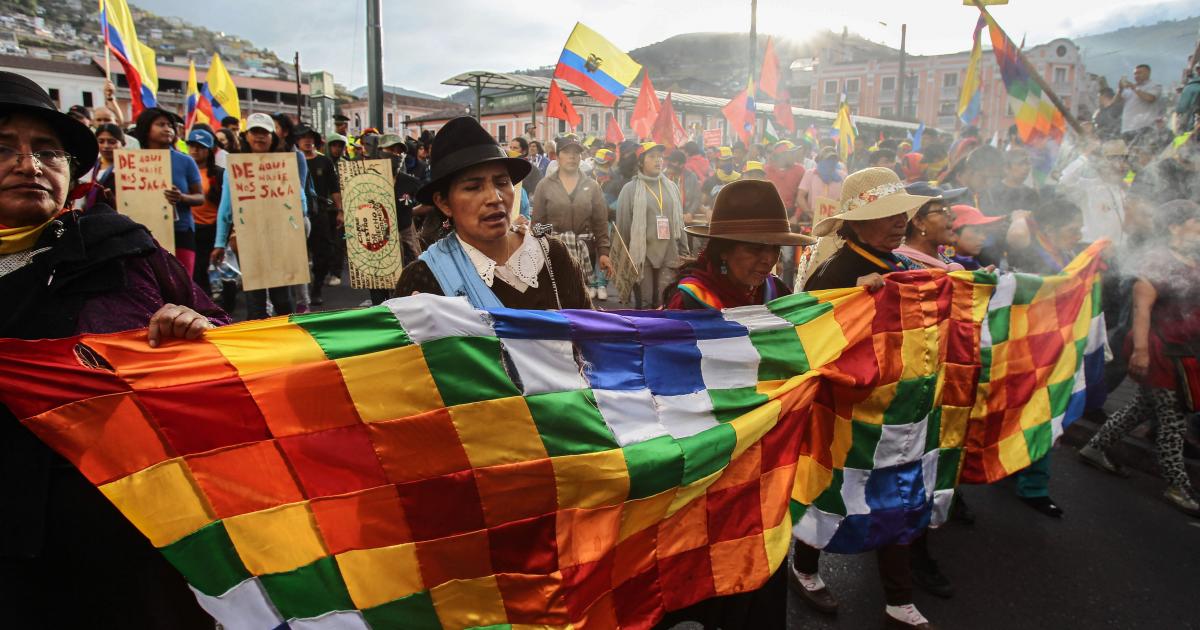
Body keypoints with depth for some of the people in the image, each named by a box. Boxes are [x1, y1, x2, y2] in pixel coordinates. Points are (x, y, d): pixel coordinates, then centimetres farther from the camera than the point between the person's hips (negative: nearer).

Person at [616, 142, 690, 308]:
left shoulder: (671, 187, 12)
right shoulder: (630, 189, 0)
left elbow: (679, 222, 15)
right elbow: (623, 225, 0)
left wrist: (683, 251, 13)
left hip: (669, 255, 3)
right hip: (642, 254, -3)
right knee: (644, 303, 0)